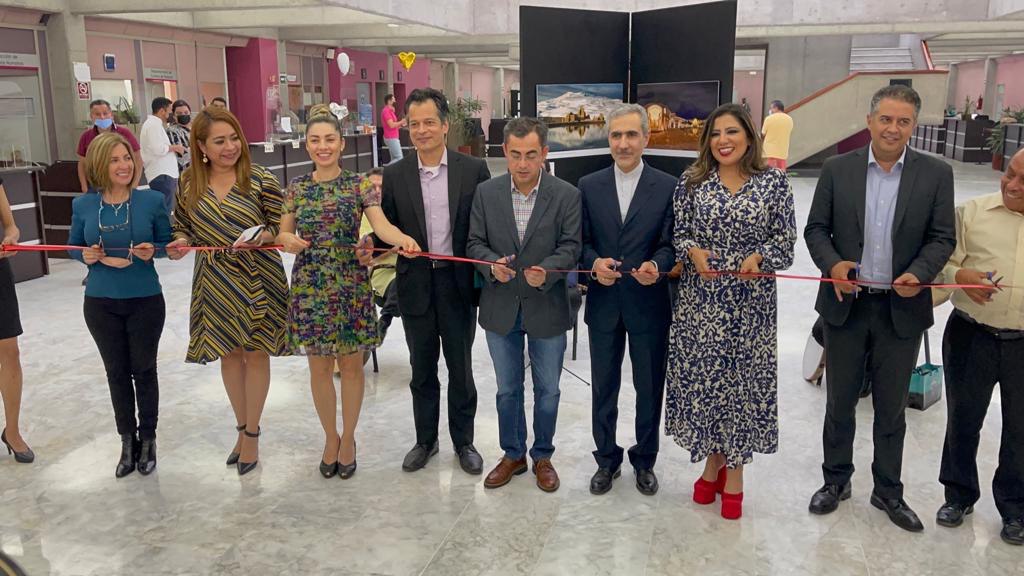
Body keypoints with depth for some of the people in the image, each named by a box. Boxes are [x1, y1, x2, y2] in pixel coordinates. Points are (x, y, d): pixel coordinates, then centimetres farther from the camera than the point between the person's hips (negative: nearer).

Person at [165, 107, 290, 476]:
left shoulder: (260, 180, -10)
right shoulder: (189, 184, 0)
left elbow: (280, 227, -5)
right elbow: (182, 226, 10)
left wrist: (262, 236, -25)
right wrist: (180, 243, -11)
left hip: (257, 279, -3)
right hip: (215, 281, 3)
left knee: (255, 354, 6)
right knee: (228, 353, 14)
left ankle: (252, 434, 22)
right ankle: (242, 427, 33)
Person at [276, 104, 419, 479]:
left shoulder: (359, 185, -4)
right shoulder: (296, 188, 3)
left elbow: (381, 224, -19)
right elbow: (283, 234, 8)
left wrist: (403, 239, -41)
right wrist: (288, 240, -16)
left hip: (350, 286, -2)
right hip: (309, 287, 2)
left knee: (351, 365, 9)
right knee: (319, 367, 10)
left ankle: (348, 438, 28)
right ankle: (331, 438, 31)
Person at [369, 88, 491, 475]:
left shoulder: (473, 170, -4)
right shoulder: (394, 175, 0)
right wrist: (371, 246, -17)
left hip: (458, 284, -1)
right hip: (416, 286, 1)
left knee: (461, 369, 12)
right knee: (422, 370, 14)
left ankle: (463, 441, 29)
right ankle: (425, 440, 32)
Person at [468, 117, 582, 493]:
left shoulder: (567, 195, -8)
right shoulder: (487, 193, -3)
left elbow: (570, 247, -10)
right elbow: (476, 242, 0)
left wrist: (546, 271, -29)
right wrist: (492, 263, -21)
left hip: (547, 309, -1)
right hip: (501, 307, 2)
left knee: (547, 390, 13)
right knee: (507, 389, 16)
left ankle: (542, 456, 33)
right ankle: (513, 455, 34)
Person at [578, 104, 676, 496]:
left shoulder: (667, 187, -3)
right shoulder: (589, 186, 3)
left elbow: (670, 243, -5)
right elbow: (582, 240, 3)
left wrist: (657, 265, -25)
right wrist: (594, 262, -17)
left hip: (649, 305, -1)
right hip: (603, 303, 2)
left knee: (650, 389, 12)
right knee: (603, 388, 13)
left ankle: (644, 461, 32)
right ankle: (607, 460, 32)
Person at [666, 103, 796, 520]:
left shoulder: (774, 182, 0)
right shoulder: (691, 182, 3)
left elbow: (785, 238, 1)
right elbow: (678, 233, 5)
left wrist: (759, 257, -17)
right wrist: (693, 250, -15)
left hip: (751, 303, -1)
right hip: (701, 301, 1)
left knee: (743, 378, 6)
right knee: (702, 378, 7)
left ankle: (735, 471, 23)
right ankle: (713, 461, 28)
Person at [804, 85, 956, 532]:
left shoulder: (936, 174, -2)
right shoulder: (837, 169, -1)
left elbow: (942, 238, 0)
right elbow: (816, 228, 1)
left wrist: (918, 274, -19)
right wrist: (832, 264, -17)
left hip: (902, 309, 0)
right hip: (846, 305, 0)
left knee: (891, 407, 13)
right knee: (840, 401, 14)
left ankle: (888, 491, 30)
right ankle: (836, 480, 32)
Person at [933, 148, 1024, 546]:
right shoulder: (973, 212, -1)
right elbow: (945, 261, -1)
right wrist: (960, 276, -22)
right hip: (971, 336, 0)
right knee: (962, 418, 13)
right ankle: (959, 495, 34)